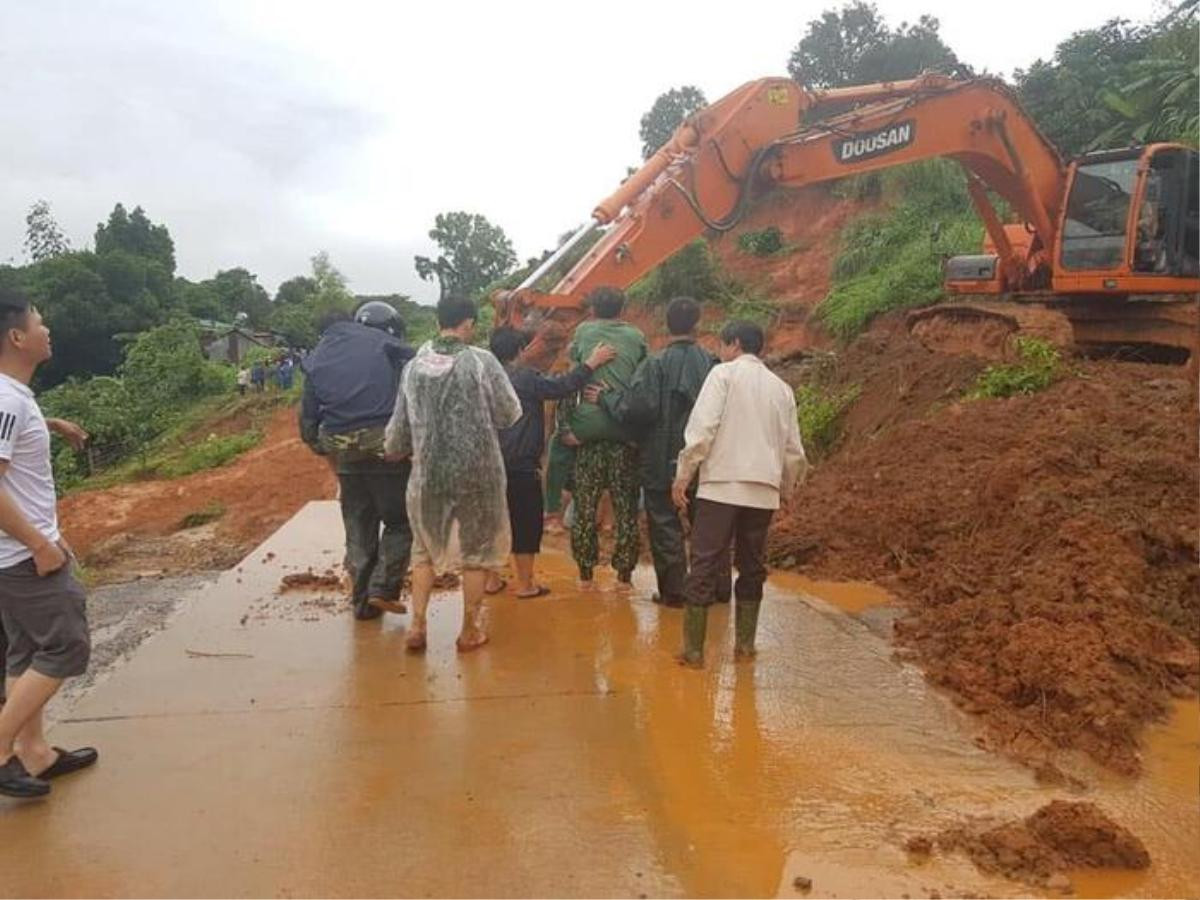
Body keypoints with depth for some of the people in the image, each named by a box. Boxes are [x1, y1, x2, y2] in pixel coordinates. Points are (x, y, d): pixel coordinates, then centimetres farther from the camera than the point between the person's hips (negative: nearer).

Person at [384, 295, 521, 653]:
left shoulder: (414, 365, 1)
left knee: (425, 547, 21)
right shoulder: (482, 361, -10)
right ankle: (470, 631, 20)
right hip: (477, 470, -3)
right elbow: (510, 414, -5)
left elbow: (400, 422, 9)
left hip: (428, 472, 3)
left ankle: (417, 624, 18)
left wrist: (393, 450, 29)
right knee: (477, 549, 11)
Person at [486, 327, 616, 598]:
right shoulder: (527, 378, -12)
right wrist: (591, 363, -19)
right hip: (523, 466, -7)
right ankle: (525, 584, 7)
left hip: (493, 465, 7)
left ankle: (492, 579, 19)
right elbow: (562, 386, -21)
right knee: (526, 523, 2)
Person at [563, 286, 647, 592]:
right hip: (625, 431, 0)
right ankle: (624, 575, 9)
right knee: (626, 507, 7)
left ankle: (585, 574, 11)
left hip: (587, 428, 0)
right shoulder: (636, 337, 7)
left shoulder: (584, 332, 6)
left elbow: (572, 356, 22)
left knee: (586, 506, 7)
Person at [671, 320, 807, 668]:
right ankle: (745, 643, 20)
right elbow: (793, 447, 15)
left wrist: (683, 475, -8)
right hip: (764, 490, 5)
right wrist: (788, 487, 29)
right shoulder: (781, 387, 15)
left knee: (705, 564, -1)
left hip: (722, 485, -5)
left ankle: (693, 649, 1)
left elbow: (702, 427, -12)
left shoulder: (724, 374, 0)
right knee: (751, 565, 16)